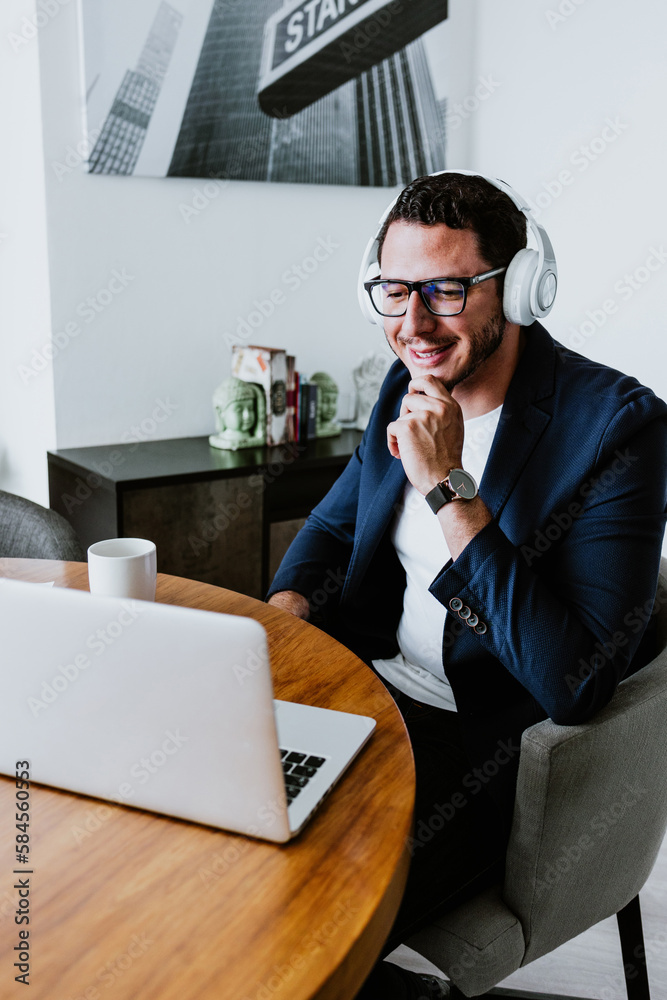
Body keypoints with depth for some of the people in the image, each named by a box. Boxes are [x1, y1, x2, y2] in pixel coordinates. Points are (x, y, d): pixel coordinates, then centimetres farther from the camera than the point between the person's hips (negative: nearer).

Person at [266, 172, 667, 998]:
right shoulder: (408, 387, 3)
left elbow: (572, 684, -26)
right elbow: (334, 522, 19)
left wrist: (449, 488, -28)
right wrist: (282, 614, -3)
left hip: (495, 752, -7)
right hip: (372, 686, 7)